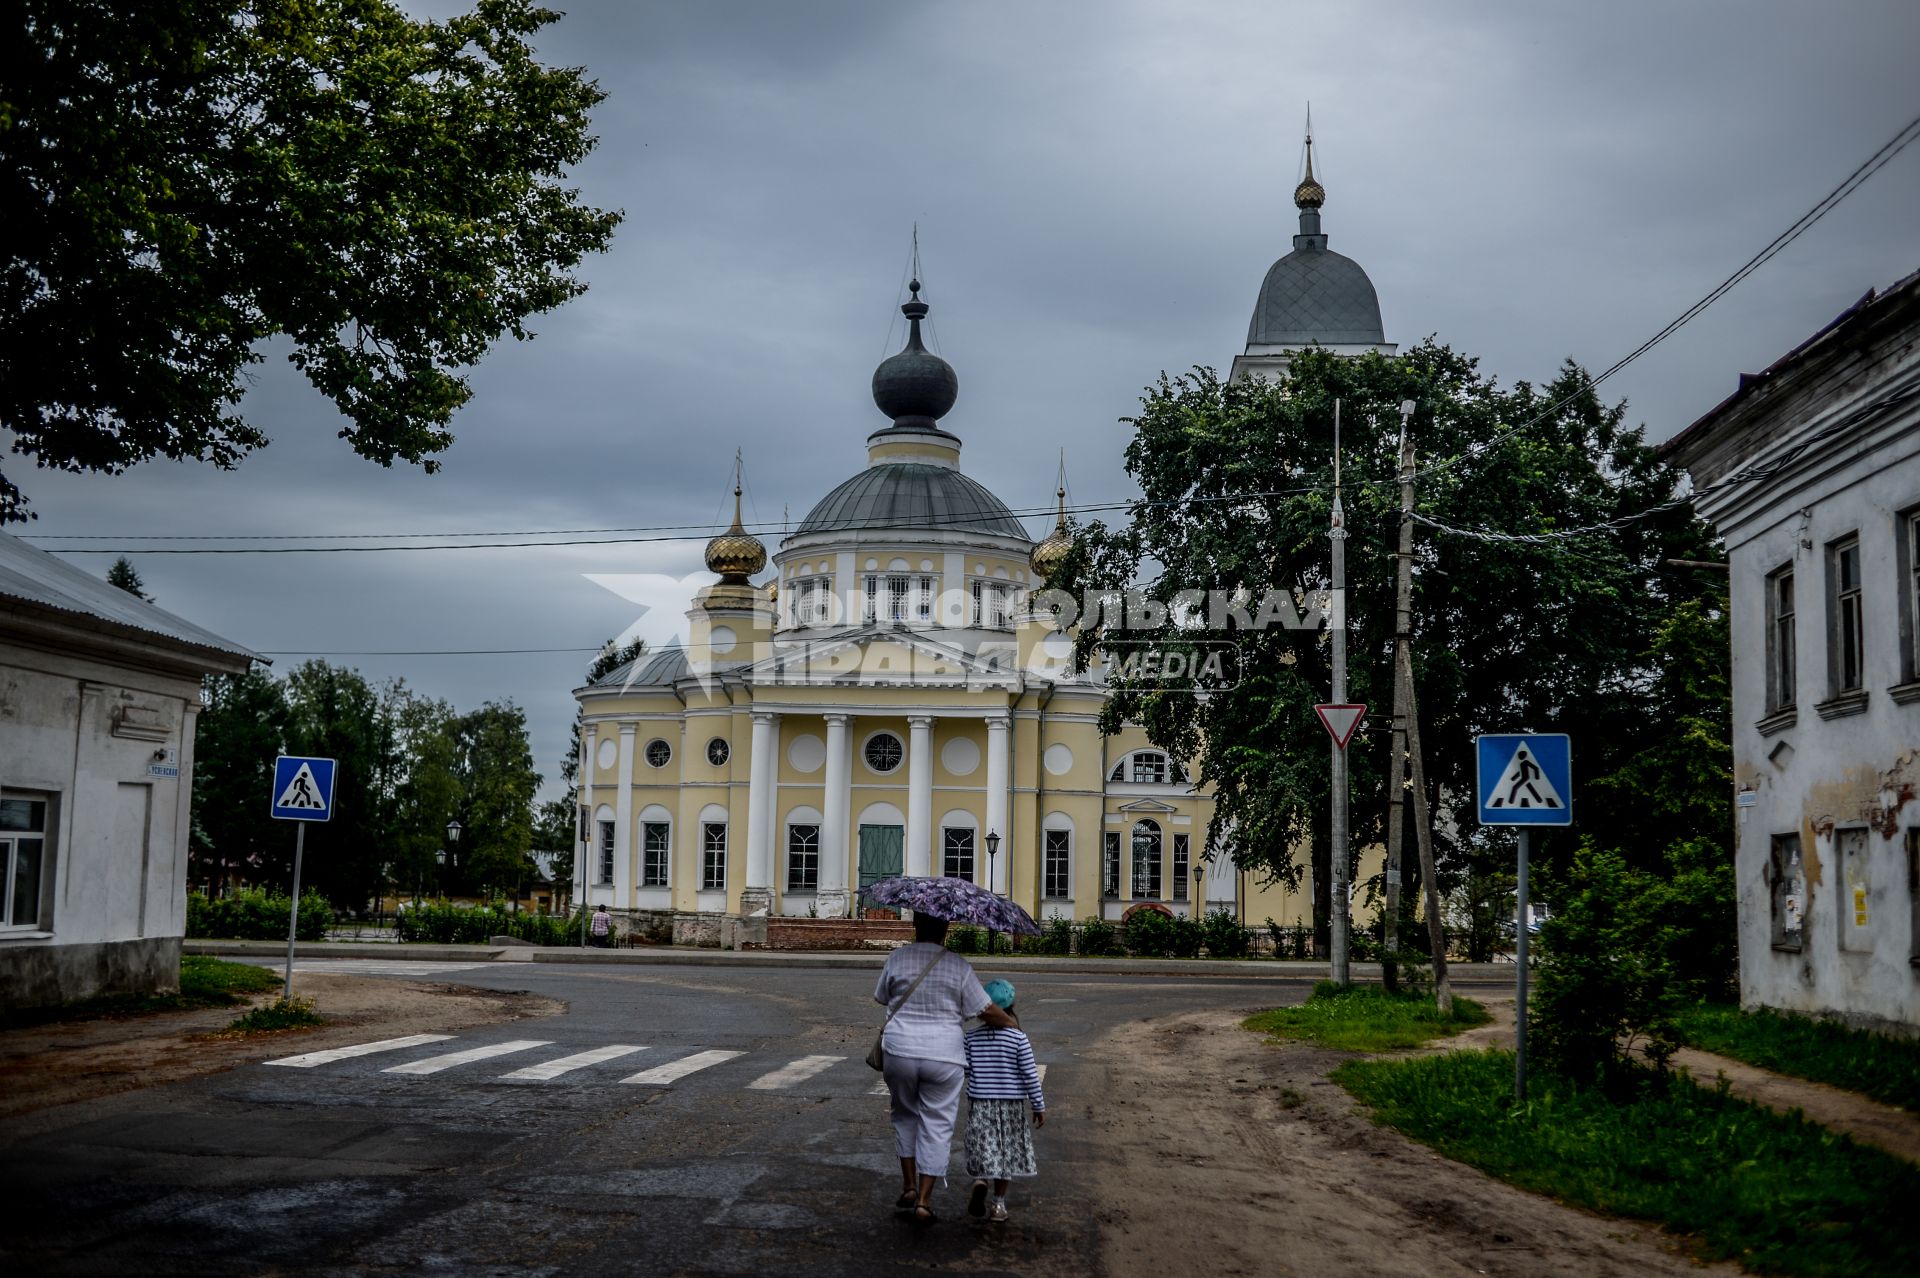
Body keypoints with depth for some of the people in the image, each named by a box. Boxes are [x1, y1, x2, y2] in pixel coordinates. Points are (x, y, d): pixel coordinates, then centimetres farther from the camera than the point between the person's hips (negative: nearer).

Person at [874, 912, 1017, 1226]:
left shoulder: (897, 958, -2)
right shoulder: (959, 966, -5)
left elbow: (881, 999, 10)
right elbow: (985, 1010, -4)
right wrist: (1011, 1023, 13)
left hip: (900, 1051, 1)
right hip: (944, 1056, -1)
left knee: (905, 1115, 22)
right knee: (937, 1125, 6)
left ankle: (909, 1187, 20)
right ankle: (924, 1201, 3)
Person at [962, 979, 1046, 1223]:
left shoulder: (972, 1037, -4)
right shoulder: (1018, 1038, -11)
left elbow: (964, 1070, -1)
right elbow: (1030, 1075, -10)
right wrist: (1039, 1106, -2)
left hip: (979, 1102, 1)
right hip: (1011, 1103, -1)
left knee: (982, 1148, 9)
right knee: (1006, 1152, 11)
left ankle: (979, 1181, -21)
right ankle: (999, 1204, 14)